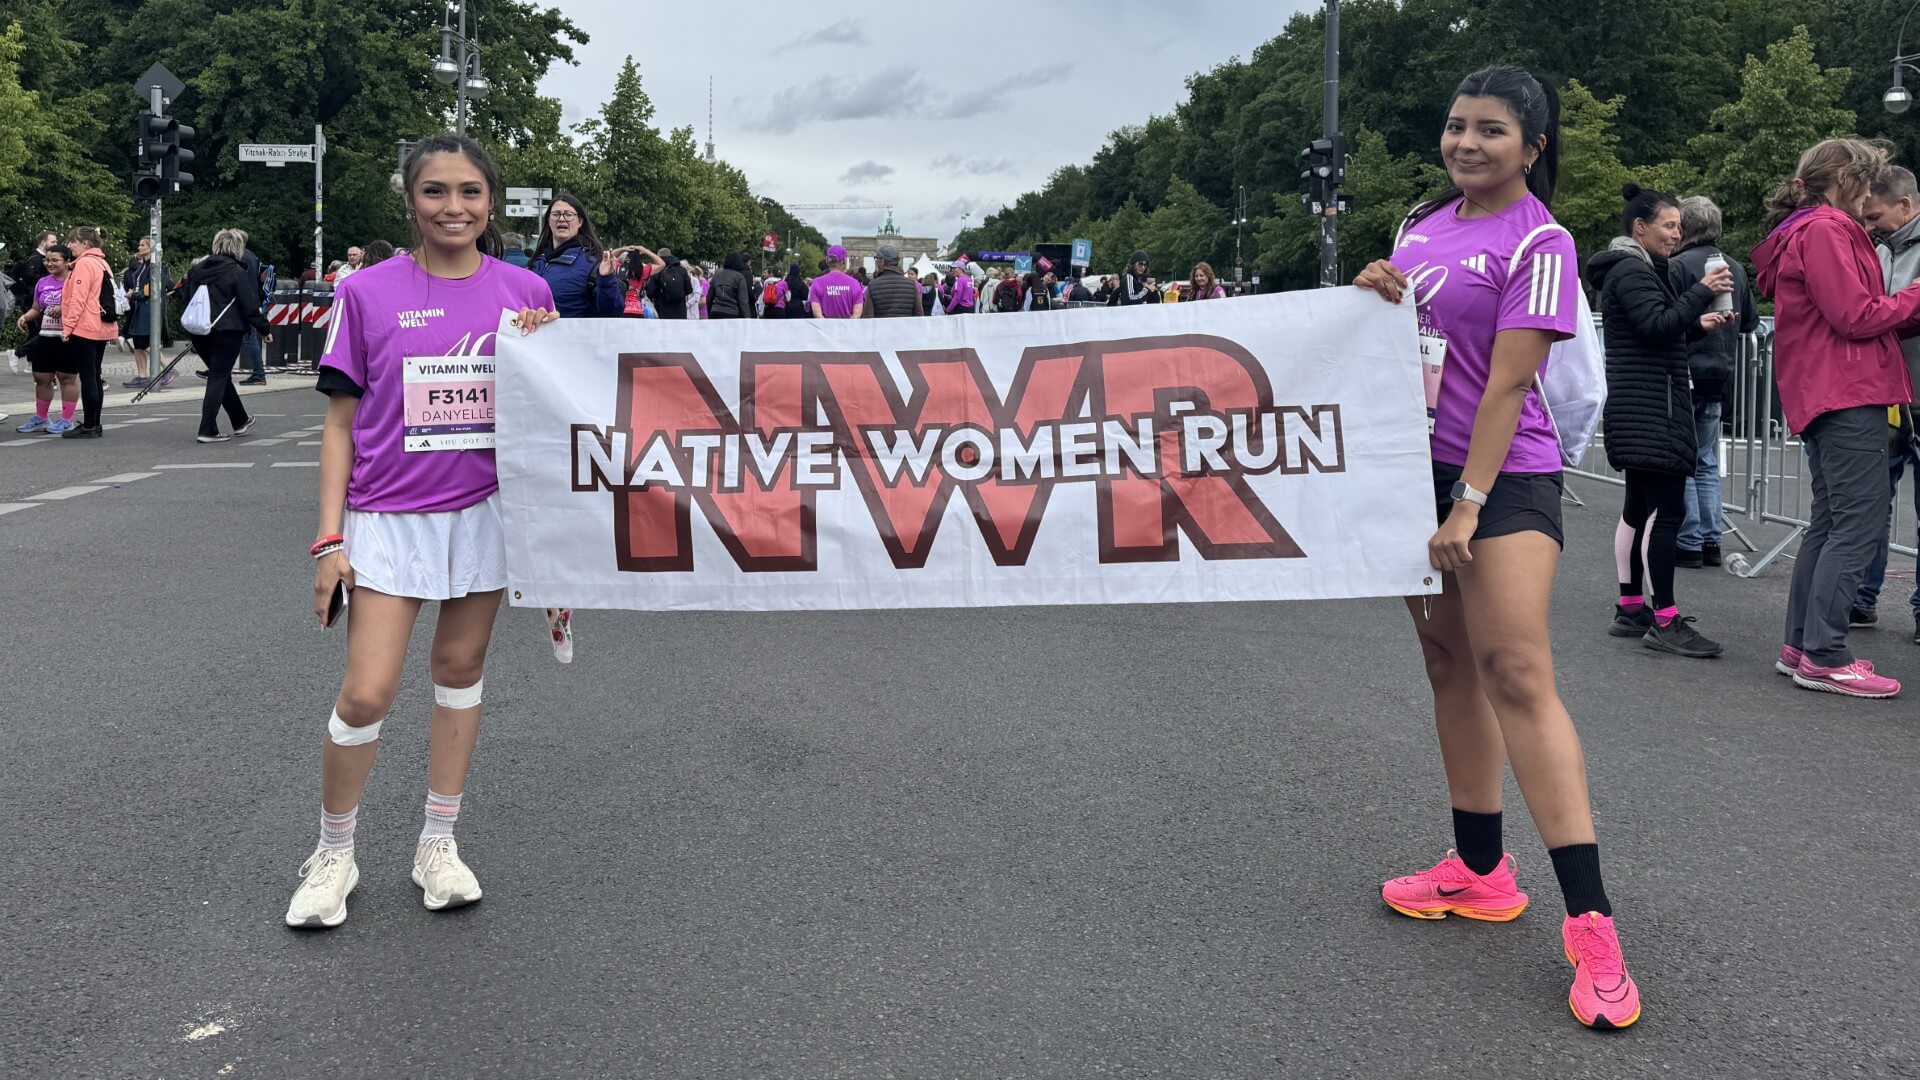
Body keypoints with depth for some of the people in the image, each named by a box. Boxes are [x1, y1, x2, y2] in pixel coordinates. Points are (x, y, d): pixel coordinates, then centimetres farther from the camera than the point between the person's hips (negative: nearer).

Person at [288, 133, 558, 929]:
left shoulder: (525, 292, 2)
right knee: (366, 693, -5)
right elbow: (341, 424, 0)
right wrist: (329, 538, -4)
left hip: (485, 511, 2)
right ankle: (333, 854, 18)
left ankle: (438, 845, 26)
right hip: (387, 518, -2)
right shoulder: (368, 293, -2)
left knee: (460, 670, 11)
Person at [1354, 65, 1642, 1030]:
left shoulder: (1539, 243, -9)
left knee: (1514, 671, -16)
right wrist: (1375, 293, -1)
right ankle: (1479, 871, 20)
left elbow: (1507, 382, -15)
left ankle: (1591, 924, -14)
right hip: (1419, 465, 7)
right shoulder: (1422, 223, 12)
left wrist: (1468, 505, -20)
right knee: (1449, 662, 9)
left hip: (1504, 478, -7)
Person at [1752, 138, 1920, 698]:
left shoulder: (1802, 231, 21)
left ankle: (1800, 647, 17)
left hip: (1824, 397, 11)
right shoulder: (1825, 230, -11)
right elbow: (1856, 317, -16)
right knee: (1860, 521, -10)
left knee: (1829, 522, 13)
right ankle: (1824, 658, -10)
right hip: (1848, 395, -11)